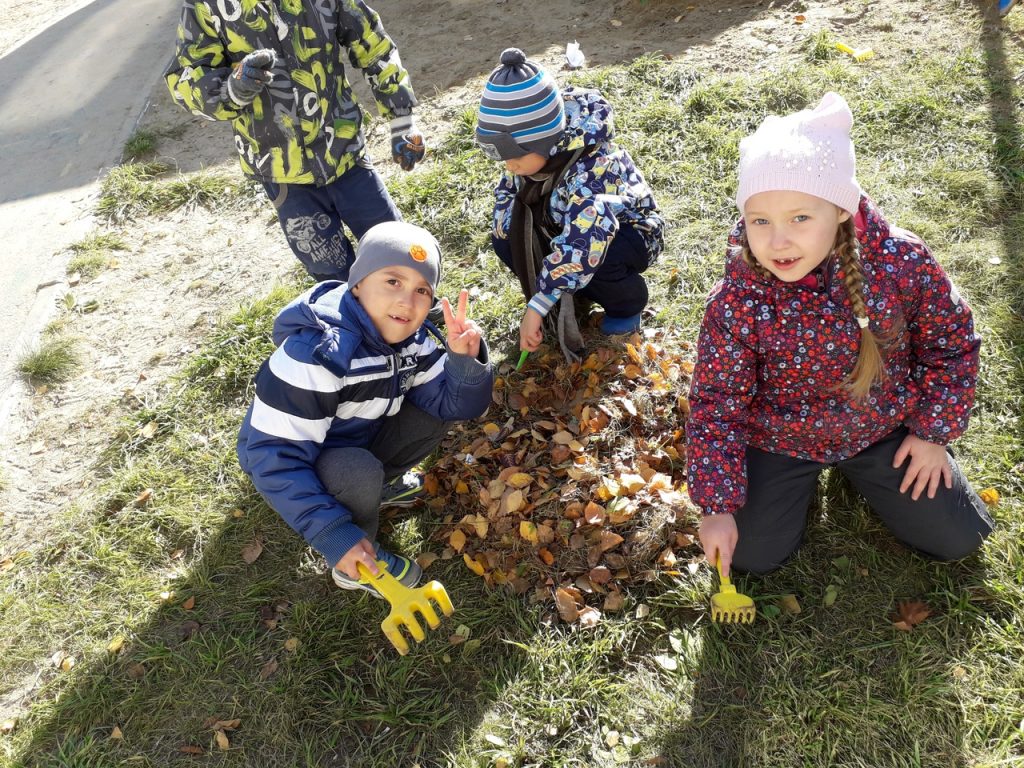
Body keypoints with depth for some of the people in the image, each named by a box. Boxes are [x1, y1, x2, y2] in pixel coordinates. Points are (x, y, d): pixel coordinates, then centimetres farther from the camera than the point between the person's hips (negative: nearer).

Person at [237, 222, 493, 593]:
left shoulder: (412, 338, -12)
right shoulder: (316, 353, -35)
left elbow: (456, 405, -12)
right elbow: (276, 457, -34)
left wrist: (465, 359, -33)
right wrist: (333, 536, -38)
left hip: (358, 442, 6)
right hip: (292, 462, -6)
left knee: (434, 415, -11)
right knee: (359, 471, -35)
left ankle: (380, 484, 13)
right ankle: (354, 567, -6)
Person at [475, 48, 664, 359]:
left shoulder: (591, 169, -39)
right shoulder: (531, 151, -15)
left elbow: (582, 245, -52)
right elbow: (505, 197, 2)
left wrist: (536, 308, -52)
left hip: (628, 235, -6)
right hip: (565, 227, 7)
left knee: (589, 258, -39)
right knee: (505, 241, -15)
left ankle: (628, 302, -5)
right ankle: (569, 290, 5)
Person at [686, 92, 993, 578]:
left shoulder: (901, 261, -23)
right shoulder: (737, 303, -27)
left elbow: (951, 343, -5)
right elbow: (716, 404, -18)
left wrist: (933, 430, -2)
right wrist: (717, 506, -21)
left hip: (883, 425, 2)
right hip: (781, 438, -1)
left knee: (957, 540, 5)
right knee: (750, 556, -5)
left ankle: (858, 467, 29)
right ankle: (801, 479, 24)